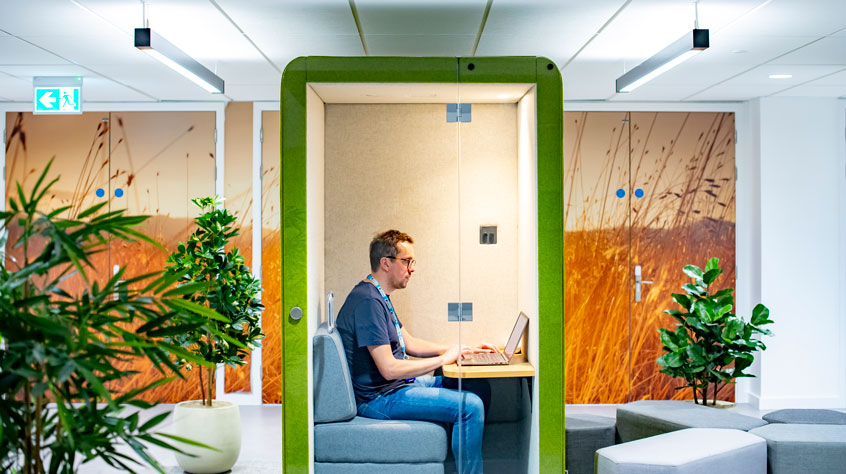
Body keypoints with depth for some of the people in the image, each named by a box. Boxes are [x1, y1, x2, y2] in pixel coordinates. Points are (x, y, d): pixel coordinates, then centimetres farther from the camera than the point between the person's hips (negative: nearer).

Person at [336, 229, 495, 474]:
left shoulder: (379, 297, 13)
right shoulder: (368, 301, -22)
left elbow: (409, 344, 19)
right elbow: (389, 368, -25)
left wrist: (462, 349, 10)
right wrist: (444, 358, -15)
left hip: (397, 385, 11)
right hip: (378, 397, -11)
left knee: (480, 390, 12)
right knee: (470, 406, -20)